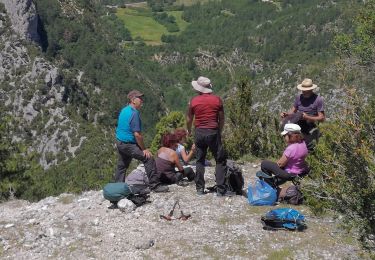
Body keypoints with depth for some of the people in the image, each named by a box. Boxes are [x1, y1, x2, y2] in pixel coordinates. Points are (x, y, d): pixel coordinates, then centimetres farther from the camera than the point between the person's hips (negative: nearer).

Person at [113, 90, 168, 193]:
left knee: (122, 165, 20)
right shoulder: (134, 113, -19)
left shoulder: (124, 110, 11)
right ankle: (155, 185, -10)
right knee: (148, 159, -11)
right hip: (128, 144, -10)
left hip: (119, 142, 10)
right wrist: (144, 149, -13)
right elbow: (137, 134, -21)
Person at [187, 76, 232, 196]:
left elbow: (189, 119, 9)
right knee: (220, 161, 3)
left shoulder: (194, 101, 0)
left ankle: (200, 188, 14)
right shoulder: (217, 100, -1)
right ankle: (221, 189, -3)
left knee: (200, 161, 13)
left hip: (199, 132, 2)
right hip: (213, 132, -2)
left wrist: (189, 130, 28)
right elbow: (221, 119, 2)